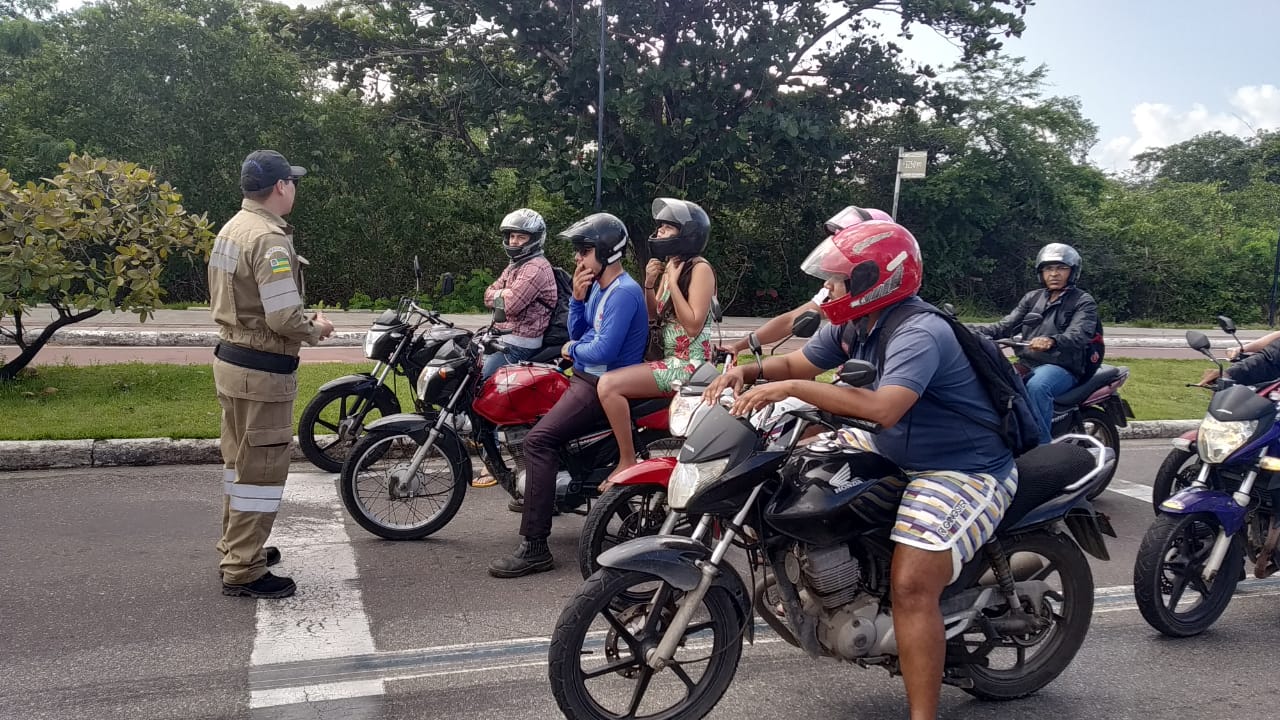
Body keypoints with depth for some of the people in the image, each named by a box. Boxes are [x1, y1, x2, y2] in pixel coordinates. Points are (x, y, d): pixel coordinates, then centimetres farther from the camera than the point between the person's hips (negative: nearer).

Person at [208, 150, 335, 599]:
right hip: (262, 372, -10)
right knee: (261, 470, -1)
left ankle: (235, 549, 35)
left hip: (231, 359, 10)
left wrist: (303, 323, 13)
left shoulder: (231, 230, 10)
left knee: (239, 461, 21)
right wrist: (316, 329, -6)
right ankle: (244, 572, 8)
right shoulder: (269, 239, -21)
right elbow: (285, 319, -26)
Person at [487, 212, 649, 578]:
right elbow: (578, 334, 16)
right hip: (584, 376, 11)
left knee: (539, 439, -25)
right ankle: (538, 492, 36)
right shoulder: (599, 286, 14)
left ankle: (534, 548, -25)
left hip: (603, 386, -11)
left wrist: (572, 350, -6)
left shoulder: (623, 292, -18)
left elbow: (604, 350, -27)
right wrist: (577, 298, 1)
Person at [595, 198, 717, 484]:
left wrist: (672, 283, -16)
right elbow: (653, 316, 17)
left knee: (609, 384, -23)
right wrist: (649, 285, 1)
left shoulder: (699, 268, -11)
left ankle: (628, 461, -13)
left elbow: (693, 325, -19)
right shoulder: (669, 267, 15)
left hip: (689, 364, -10)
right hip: (669, 360, 10)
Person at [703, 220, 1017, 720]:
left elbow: (883, 408, -44)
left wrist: (791, 388, -41)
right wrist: (747, 371, -11)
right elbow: (795, 362, 11)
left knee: (911, 588, -25)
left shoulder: (918, 334, -28)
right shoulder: (853, 325, 1)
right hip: (895, 452, 10)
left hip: (964, 472, -10)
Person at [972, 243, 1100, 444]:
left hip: (1063, 366, -5)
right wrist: (971, 330, -9)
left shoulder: (1083, 302, 3)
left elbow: (1079, 335, -16)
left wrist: (1051, 341, -40)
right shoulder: (1031, 298, 20)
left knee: (1037, 386, -38)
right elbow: (1006, 327, 10)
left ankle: (1042, 445, -31)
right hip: (1026, 364, 5)